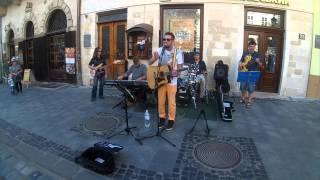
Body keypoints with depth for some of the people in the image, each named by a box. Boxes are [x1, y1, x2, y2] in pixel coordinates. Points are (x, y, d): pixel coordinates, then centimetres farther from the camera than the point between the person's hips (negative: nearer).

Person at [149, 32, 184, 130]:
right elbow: (150, 63, -4)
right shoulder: (160, 50, 0)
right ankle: (162, 118, 28)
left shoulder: (178, 52, -7)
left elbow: (180, 67, -6)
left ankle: (171, 120, 20)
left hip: (172, 81, -2)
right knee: (161, 101, 10)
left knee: (171, 102, 4)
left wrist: (176, 72, -28)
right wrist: (154, 58, -26)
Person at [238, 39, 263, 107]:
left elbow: (260, 65, -3)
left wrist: (258, 62, -25)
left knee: (251, 88, 1)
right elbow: (241, 61, 13)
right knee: (243, 86, 11)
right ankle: (243, 98, 30)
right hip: (244, 73, 3)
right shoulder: (245, 53, 5)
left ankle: (249, 100, 15)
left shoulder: (257, 54, -2)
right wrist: (240, 65, -8)